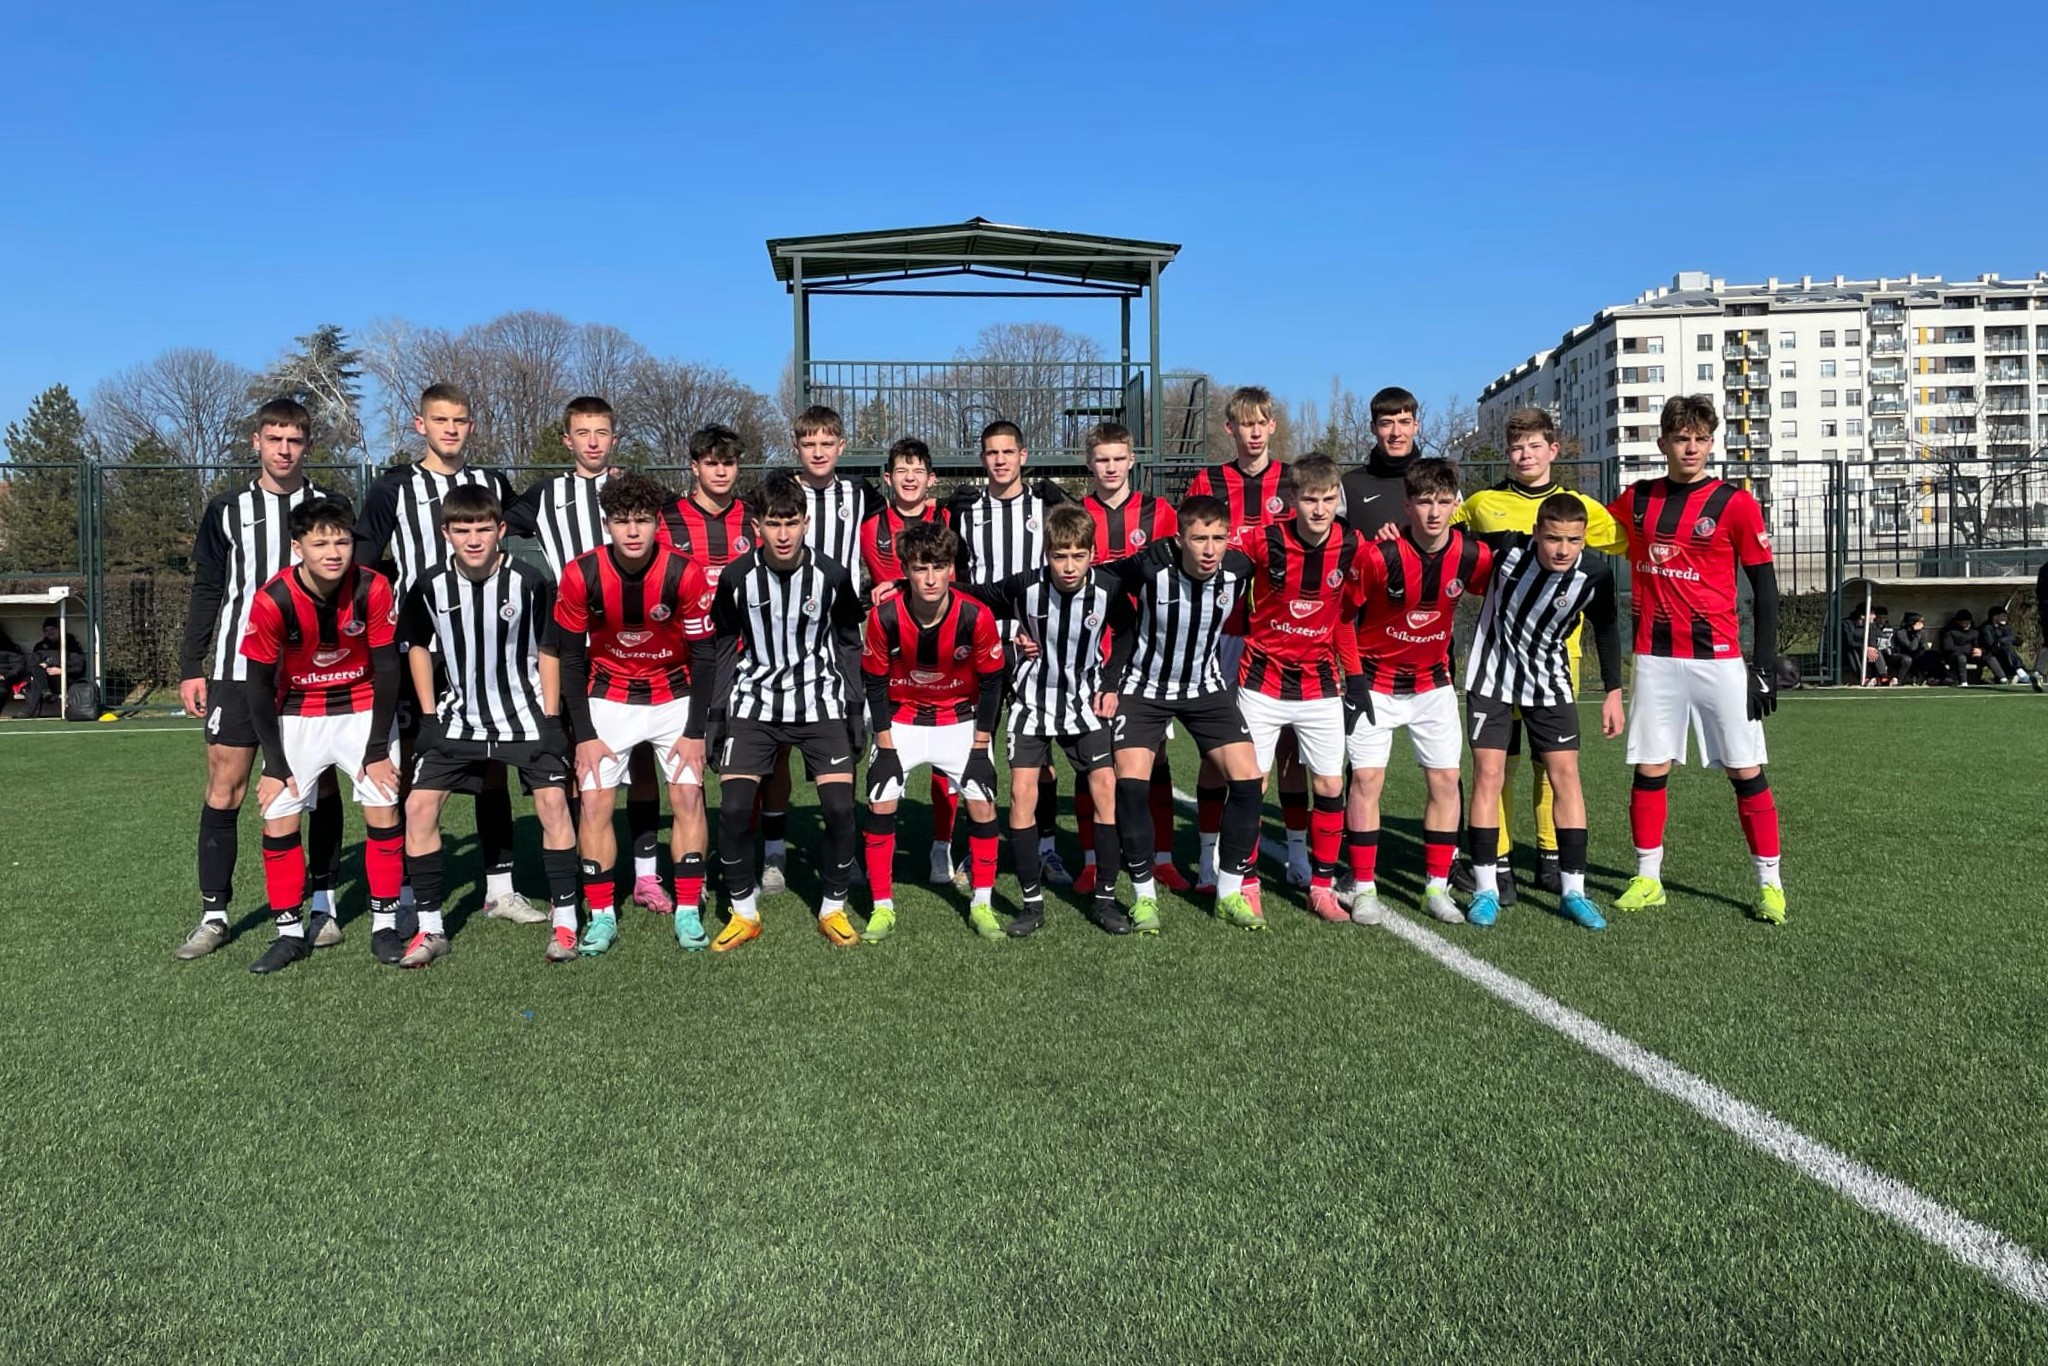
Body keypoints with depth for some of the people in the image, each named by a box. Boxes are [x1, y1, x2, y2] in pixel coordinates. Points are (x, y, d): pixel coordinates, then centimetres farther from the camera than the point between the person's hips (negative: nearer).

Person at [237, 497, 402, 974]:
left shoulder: (373, 589, -21)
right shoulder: (272, 601, -22)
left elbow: (386, 670, -12)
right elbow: (259, 687, -12)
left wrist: (377, 749, -11)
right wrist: (275, 765, -11)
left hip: (363, 708, 0)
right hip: (297, 715, 0)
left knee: (384, 810, -7)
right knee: (278, 818, -5)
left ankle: (385, 925, 6)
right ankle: (290, 933, 9)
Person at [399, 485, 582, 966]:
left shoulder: (530, 582, -16)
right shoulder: (430, 586, -10)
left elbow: (548, 648, -4)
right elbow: (416, 644, 7)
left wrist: (551, 718, -5)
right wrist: (429, 714, 3)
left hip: (525, 712, -2)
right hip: (458, 716, 2)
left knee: (553, 800, -10)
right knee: (419, 805, -4)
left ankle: (565, 921, 3)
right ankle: (431, 928, 9)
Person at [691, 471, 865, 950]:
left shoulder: (832, 576, -11)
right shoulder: (737, 577, -10)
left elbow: (851, 644, 3)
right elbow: (711, 650, 1)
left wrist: (856, 713, 1)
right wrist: (699, 725, 1)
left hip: (820, 701, 0)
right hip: (754, 703, 0)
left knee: (840, 807, -10)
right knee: (733, 807, -11)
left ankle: (833, 909, 12)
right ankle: (744, 913, 10)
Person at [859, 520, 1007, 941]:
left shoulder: (977, 616, -23)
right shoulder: (884, 616, -22)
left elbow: (990, 680, -9)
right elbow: (874, 681, -8)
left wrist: (981, 739, -8)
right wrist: (884, 739, -9)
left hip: (959, 718, 0)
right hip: (900, 719, 0)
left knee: (982, 804, -8)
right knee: (880, 805, -7)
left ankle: (982, 904, 8)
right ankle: (882, 907, 7)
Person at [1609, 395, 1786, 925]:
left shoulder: (1735, 503, -2)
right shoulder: (1636, 499, 8)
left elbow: (1765, 589, -1)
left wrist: (1764, 665, -5)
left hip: (1719, 657, -2)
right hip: (1655, 657, 3)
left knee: (1746, 770, 0)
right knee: (1650, 769, 4)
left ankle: (1770, 883, 11)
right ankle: (1647, 878, 15)